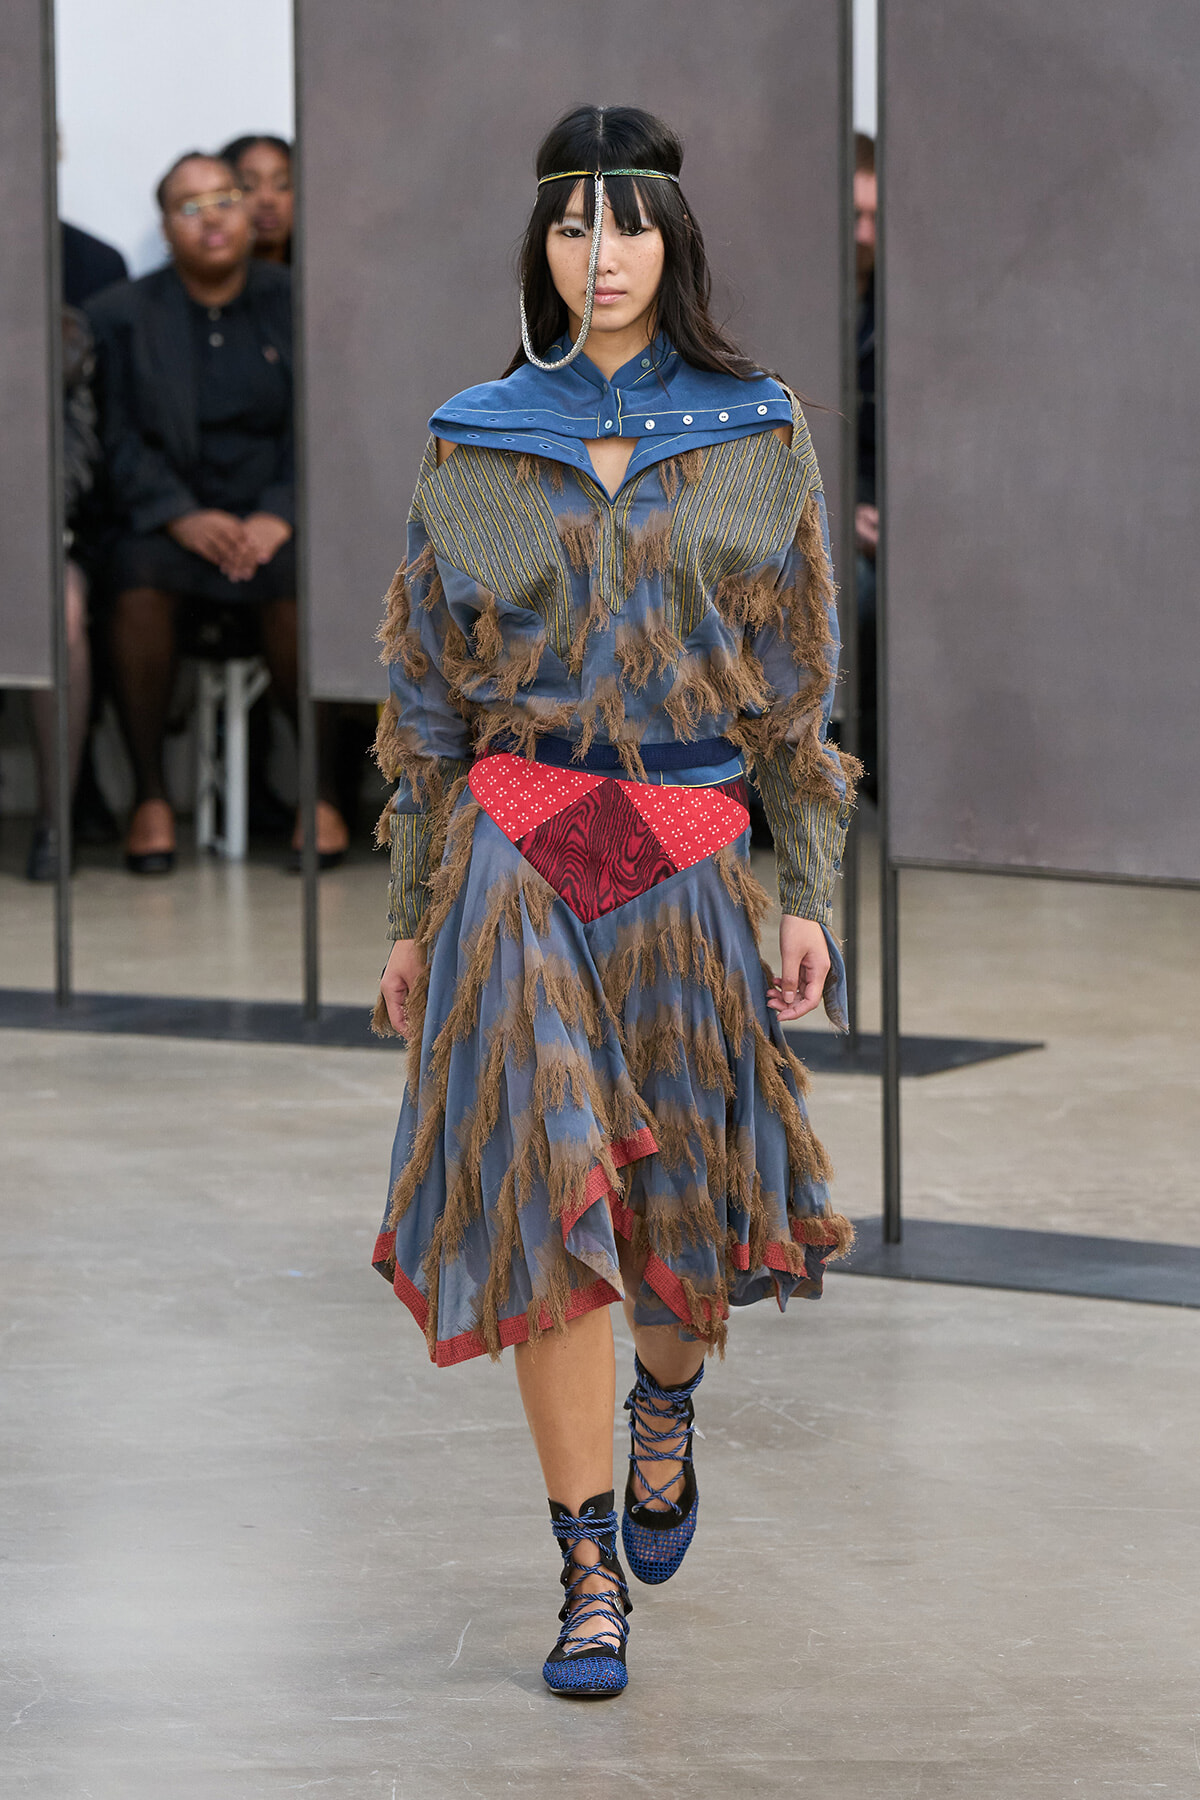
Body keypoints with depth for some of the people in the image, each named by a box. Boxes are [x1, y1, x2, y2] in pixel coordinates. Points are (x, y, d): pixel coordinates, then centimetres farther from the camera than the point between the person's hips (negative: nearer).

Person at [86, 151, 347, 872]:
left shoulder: (295, 304, 10)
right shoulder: (123, 314, 10)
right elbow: (121, 437, 1)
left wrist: (280, 516, -14)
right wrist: (182, 516, -16)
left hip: (275, 509, 0)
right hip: (172, 512, 0)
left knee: (299, 580, -33)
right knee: (140, 581, -33)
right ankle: (151, 795, -22)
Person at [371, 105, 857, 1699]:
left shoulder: (758, 436, 4)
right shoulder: (478, 444, 4)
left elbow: (799, 682, 5)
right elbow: (428, 696, 7)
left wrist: (809, 895, -1)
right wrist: (412, 920, 5)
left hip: (692, 860, 1)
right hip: (518, 850, -1)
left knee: (685, 1206, 8)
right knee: (545, 1196, -8)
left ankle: (664, 1413, 42)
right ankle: (589, 1572, -2)